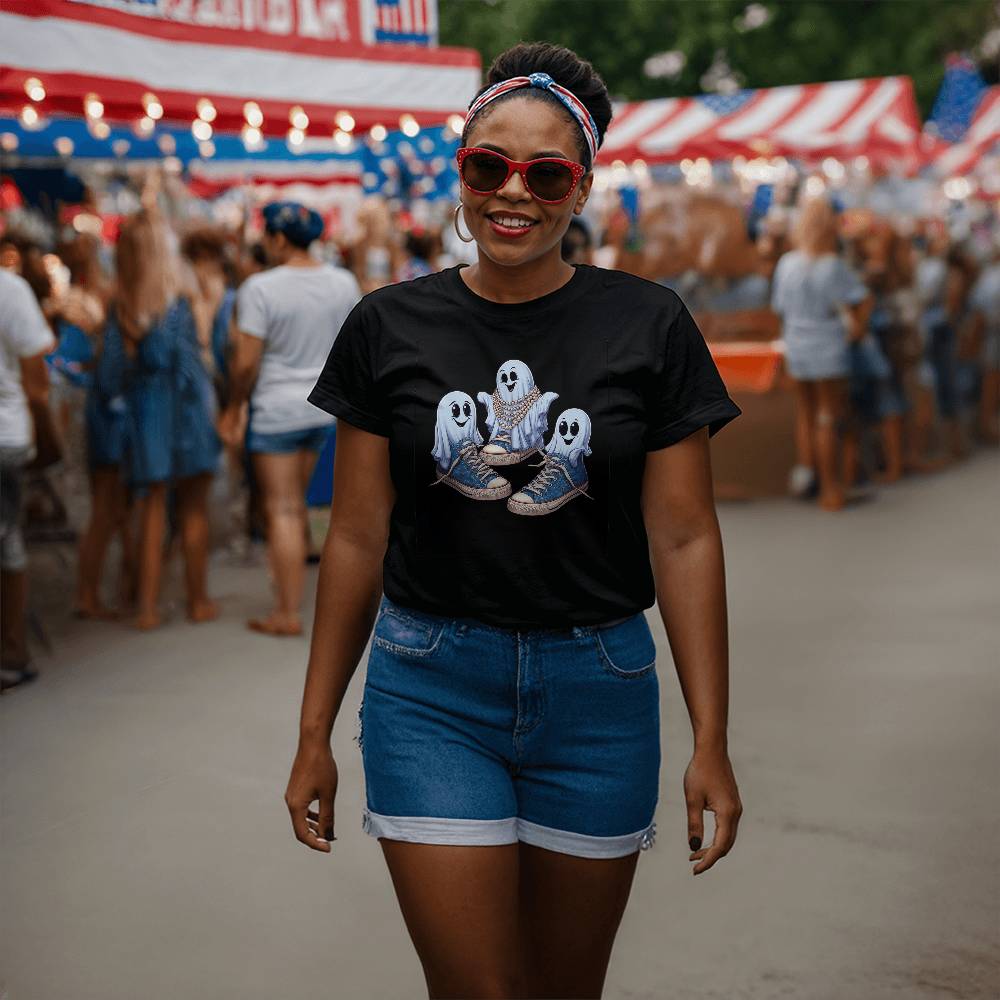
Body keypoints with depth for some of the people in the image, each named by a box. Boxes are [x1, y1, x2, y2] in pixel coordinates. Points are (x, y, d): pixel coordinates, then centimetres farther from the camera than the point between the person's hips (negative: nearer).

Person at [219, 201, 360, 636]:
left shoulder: (260, 288, -16)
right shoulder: (344, 282, 1)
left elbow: (246, 362, -16)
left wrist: (234, 408, -2)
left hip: (276, 410, -6)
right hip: (324, 408, 6)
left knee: (282, 510, 0)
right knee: (296, 502, 21)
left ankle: (288, 614, 3)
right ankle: (290, 587, 31)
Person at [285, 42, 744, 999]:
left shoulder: (648, 326, -4)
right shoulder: (388, 328, -1)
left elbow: (684, 538, -3)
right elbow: (357, 538, 2)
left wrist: (711, 739, -6)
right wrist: (314, 732, 4)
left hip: (598, 690, 1)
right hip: (430, 692, 0)